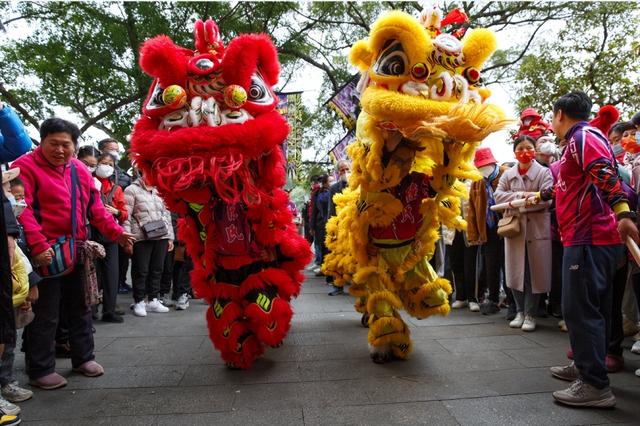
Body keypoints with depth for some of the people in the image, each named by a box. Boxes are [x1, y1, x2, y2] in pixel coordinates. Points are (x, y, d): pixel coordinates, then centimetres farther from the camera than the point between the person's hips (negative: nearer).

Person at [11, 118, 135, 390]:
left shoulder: (80, 170, 12)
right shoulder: (25, 166, -8)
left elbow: (95, 206, 11)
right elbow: (22, 210, -18)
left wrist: (115, 232, -1)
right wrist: (38, 245, -28)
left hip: (77, 251, 7)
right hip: (46, 253, -6)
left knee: (80, 308, 16)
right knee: (45, 314, 2)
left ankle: (83, 358, 31)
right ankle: (40, 370, 17)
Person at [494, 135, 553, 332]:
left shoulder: (544, 172, 1)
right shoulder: (508, 174, 11)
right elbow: (498, 195, -2)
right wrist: (522, 195, -15)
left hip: (537, 228, -3)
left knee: (534, 272, 2)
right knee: (516, 271, 7)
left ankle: (530, 314, 13)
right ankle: (520, 311, 21)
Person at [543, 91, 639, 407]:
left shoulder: (584, 136, -9)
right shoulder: (577, 142, 23)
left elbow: (606, 173, -26)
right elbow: (567, 186, 37)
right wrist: (539, 196, 51)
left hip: (589, 240, -10)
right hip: (592, 238, 10)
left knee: (579, 309, -8)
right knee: (591, 308, 16)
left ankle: (595, 386, -2)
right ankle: (585, 366, 29)